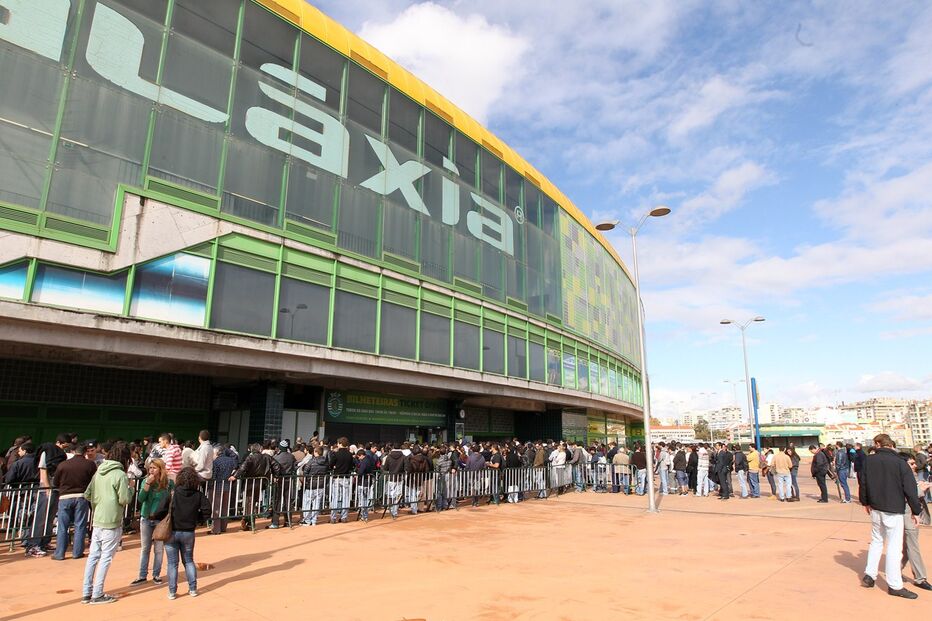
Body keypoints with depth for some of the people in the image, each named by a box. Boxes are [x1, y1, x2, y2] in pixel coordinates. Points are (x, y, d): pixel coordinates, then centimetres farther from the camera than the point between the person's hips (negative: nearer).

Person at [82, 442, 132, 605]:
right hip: (112, 523, -7)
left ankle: (87, 593, 20)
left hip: (97, 521, 7)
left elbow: (87, 494, 11)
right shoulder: (120, 474, -15)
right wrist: (130, 488, 1)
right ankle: (97, 595, 7)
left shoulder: (98, 472, 7)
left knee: (93, 556, 13)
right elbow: (125, 499, -16)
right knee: (106, 558, 2)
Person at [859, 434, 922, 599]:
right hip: (894, 510, -4)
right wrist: (916, 511, 0)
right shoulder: (899, 462, -14)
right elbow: (910, 488, -11)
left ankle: (869, 575, 17)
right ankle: (895, 585, 7)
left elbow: (863, 483, 6)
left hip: (875, 509, 4)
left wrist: (865, 502, 20)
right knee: (894, 546, 2)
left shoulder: (869, 460, -2)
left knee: (876, 541, 18)